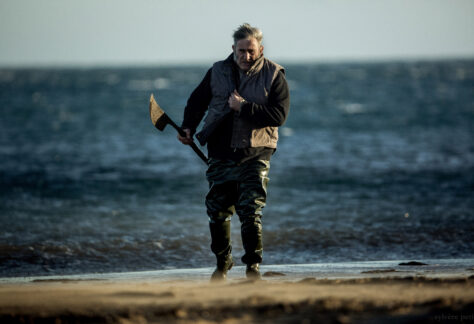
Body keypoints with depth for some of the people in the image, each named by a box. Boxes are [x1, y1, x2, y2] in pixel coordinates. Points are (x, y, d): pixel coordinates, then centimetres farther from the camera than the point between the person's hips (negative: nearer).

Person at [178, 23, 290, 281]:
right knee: (217, 211, 6)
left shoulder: (273, 76, -2)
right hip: (221, 155, 3)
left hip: (255, 156, -3)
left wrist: (244, 108, -17)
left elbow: (279, 115, -13)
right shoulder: (218, 72, 7)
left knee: (251, 211, -11)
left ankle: (253, 264, -2)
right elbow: (197, 101, 20)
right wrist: (189, 127, 5)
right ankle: (222, 263, 24)